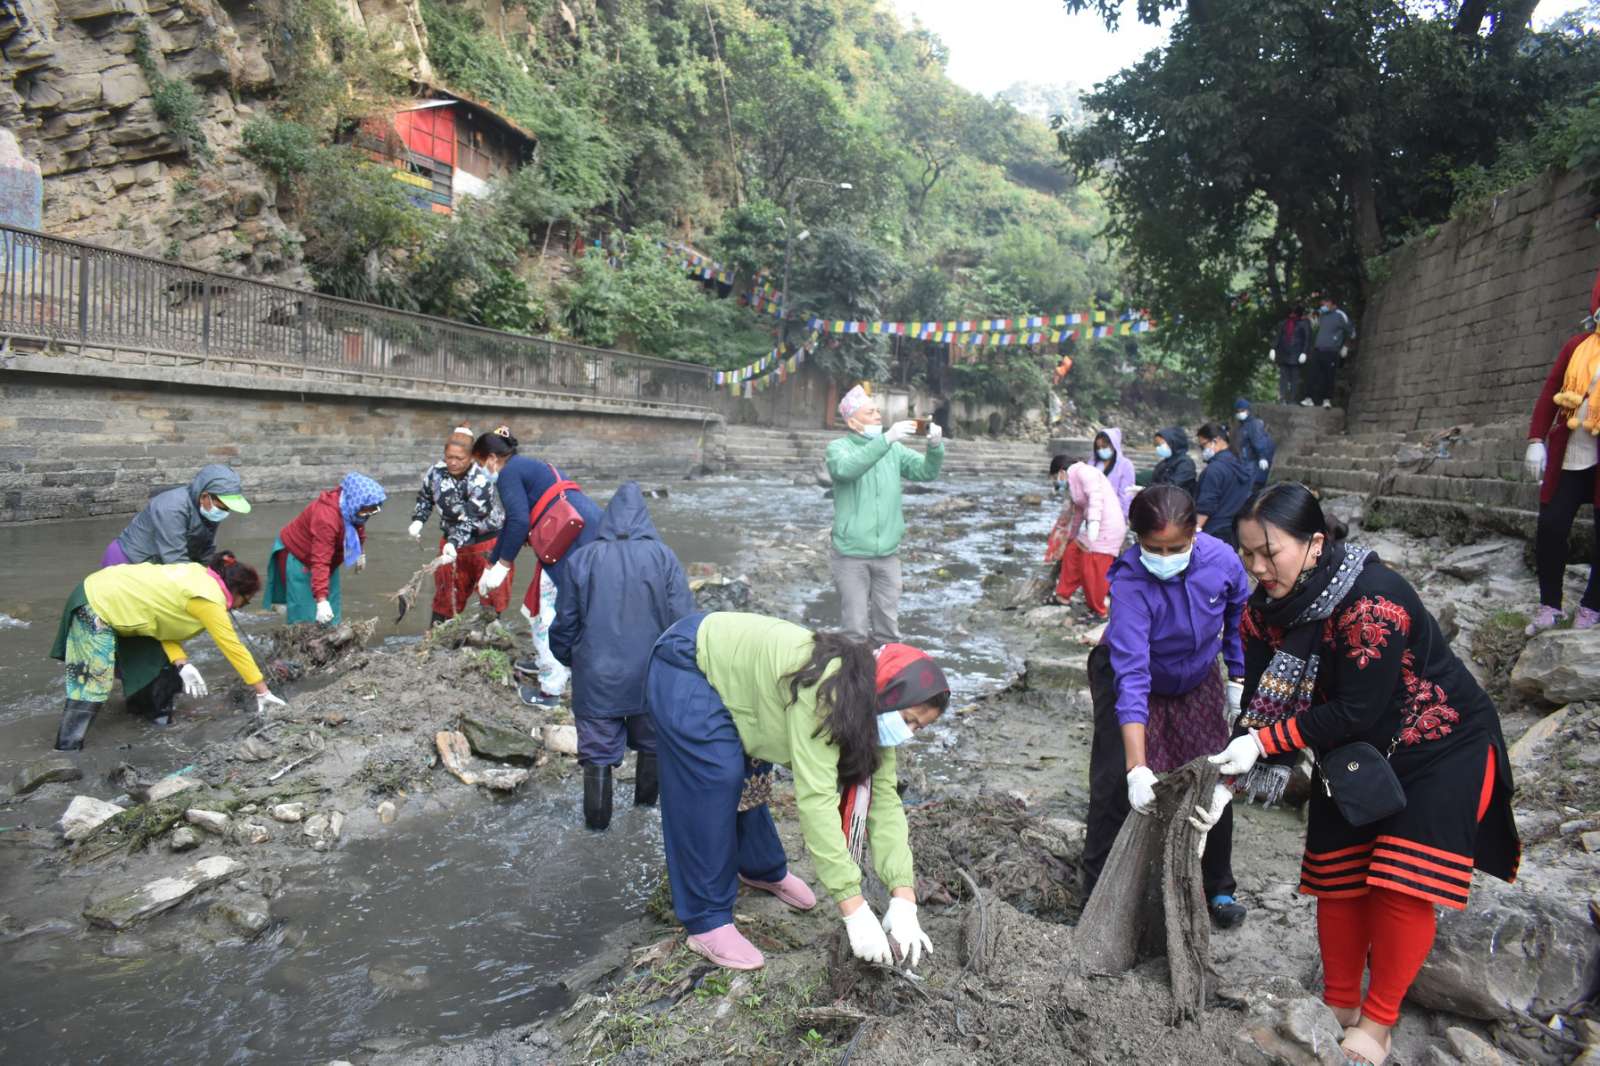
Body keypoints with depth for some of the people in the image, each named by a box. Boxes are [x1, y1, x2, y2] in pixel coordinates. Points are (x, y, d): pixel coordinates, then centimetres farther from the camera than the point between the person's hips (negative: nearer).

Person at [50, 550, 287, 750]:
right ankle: (66, 750, -10)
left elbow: (164, 620, 4)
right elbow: (234, 648, -16)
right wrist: (263, 691, -11)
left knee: (157, 660, 11)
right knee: (92, 687, -11)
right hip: (97, 605, -10)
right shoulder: (209, 599, -19)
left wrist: (182, 664, -8)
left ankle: (159, 714, 21)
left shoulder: (198, 576, 5)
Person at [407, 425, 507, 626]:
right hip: (451, 538, 4)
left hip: (485, 539, -4)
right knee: (446, 589, 9)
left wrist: (454, 542, -44)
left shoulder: (480, 482, -27)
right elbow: (424, 498, 8)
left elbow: (469, 519, -31)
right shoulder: (436, 472, -11)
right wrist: (418, 520, -7)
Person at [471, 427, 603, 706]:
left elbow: (519, 522, -15)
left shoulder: (509, 474, -2)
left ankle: (550, 690, 3)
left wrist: (501, 565, -6)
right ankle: (544, 661, 40)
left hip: (572, 537, -10)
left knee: (552, 613, -3)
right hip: (588, 533, 10)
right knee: (540, 603, 24)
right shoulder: (527, 467, 28)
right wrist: (490, 566, 36)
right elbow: (514, 522, 32)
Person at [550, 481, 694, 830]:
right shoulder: (663, 556, -9)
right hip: (651, 676, 1)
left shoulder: (579, 559, -6)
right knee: (652, 742, 22)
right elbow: (683, 617, -9)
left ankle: (597, 818, 23)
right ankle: (646, 801, 38)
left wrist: (567, 658, 19)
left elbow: (565, 622, 1)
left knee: (598, 748, 13)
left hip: (597, 679, 0)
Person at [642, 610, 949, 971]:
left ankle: (763, 870, 38)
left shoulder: (869, 705, -9)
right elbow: (816, 799, -37)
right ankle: (706, 922, 2)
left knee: (747, 783, 13)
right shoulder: (823, 693, -35)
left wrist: (904, 902, -18)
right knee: (714, 790, -11)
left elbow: (883, 796, -9)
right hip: (686, 666, -8)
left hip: (729, 667, 8)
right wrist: (855, 911, -35)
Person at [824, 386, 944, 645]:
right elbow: (846, 468, -28)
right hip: (852, 555, -4)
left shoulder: (894, 449, 8)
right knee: (855, 627, 2)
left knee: (888, 626, 12)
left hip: (887, 554, 4)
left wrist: (935, 446, -21)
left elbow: (926, 471, 0)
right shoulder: (838, 447, -5)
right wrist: (886, 439, -35)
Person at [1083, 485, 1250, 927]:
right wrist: (1137, 767, -48)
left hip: (1197, 680, 4)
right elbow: (1132, 678, -43)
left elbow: (1239, 615, -1)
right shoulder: (1130, 583, -38)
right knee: (1115, 789, -9)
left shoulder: (1220, 559, -26)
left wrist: (1238, 679, 5)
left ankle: (1218, 888, 29)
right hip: (1126, 677, -4)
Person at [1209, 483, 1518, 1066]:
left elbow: (1356, 711, -31)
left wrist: (1265, 741, -32)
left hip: (1439, 747, -6)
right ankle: (1339, 1005, 26)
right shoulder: (1264, 608, -12)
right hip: (1354, 754, 6)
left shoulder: (1375, 599, -33)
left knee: (1402, 885, -8)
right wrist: (1234, 776, -24)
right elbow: (1261, 702, -11)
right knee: (1337, 880, 7)